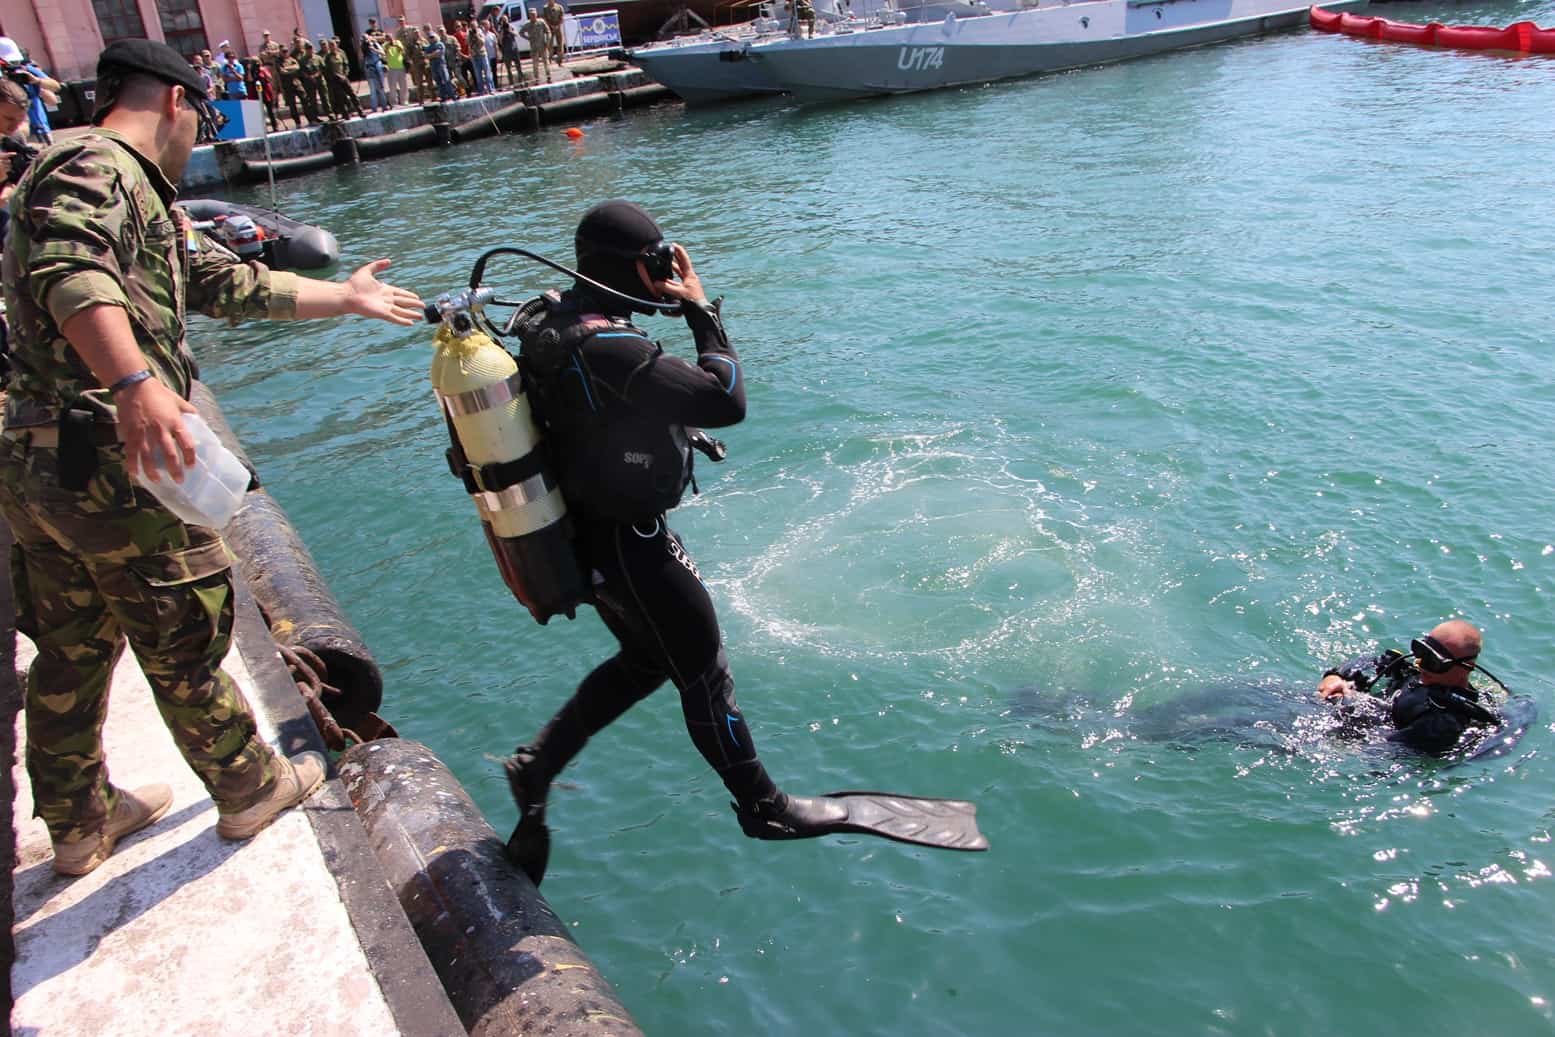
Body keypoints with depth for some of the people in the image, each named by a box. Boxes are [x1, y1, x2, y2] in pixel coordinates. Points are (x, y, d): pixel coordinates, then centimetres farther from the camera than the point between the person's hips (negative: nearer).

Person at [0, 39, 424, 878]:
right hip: (109, 459, -10)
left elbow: (230, 283, 25)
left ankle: (79, 823, 36)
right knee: (183, 643, 7)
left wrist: (345, 299, 30)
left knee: (73, 652, 20)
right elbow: (70, 273, -30)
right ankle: (250, 788, 27)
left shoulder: (130, 192, 21)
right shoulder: (92, 165, -10)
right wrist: (136, 383, -42)